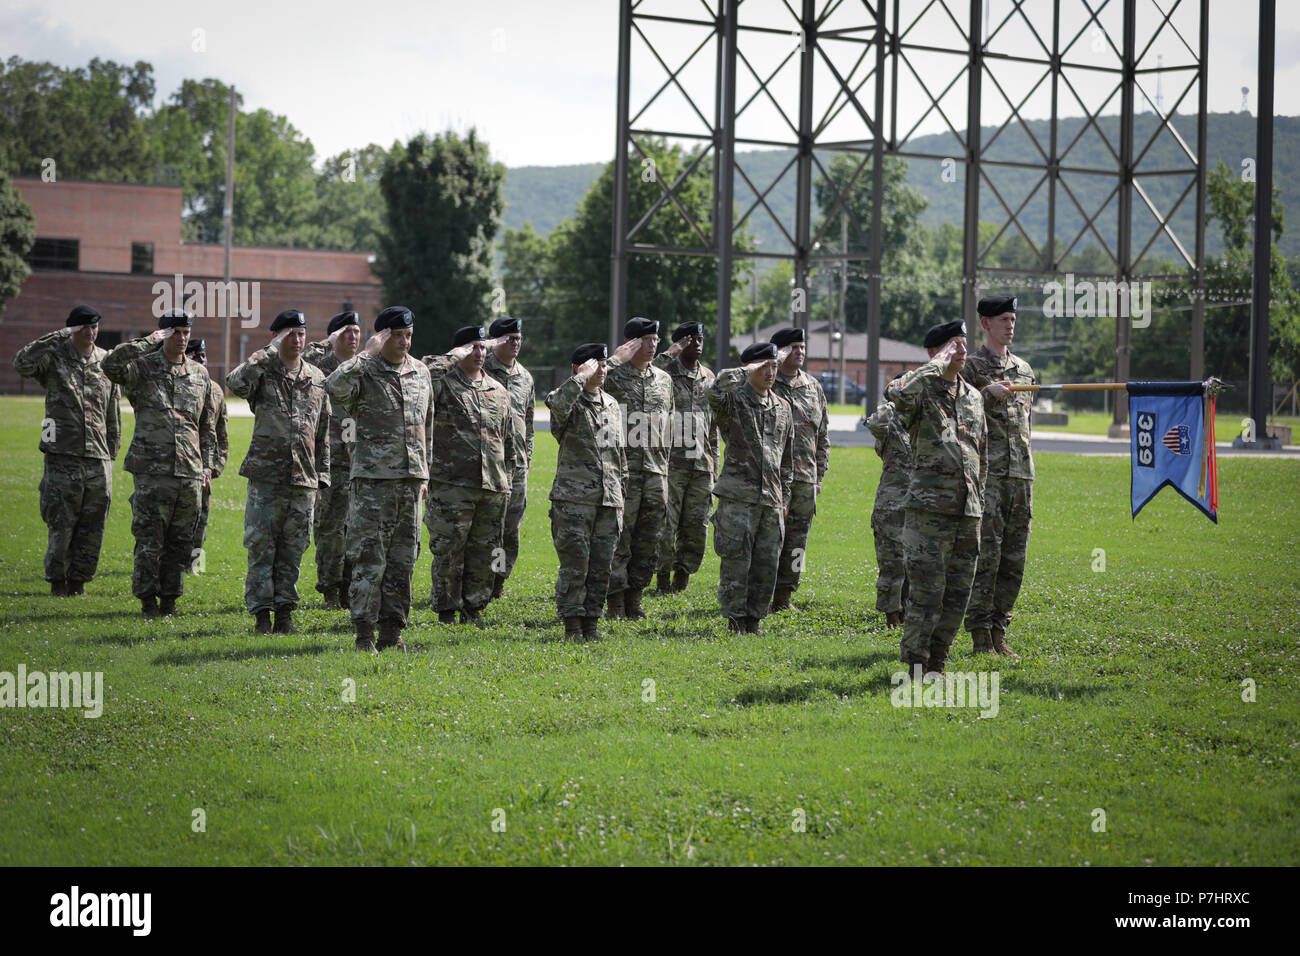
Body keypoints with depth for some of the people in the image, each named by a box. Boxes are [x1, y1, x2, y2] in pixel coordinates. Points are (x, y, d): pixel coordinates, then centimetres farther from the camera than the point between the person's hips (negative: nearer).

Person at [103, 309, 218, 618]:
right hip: (152, 470, -4)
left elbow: (208, 426, 20)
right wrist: (150, 341, -18)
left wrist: (207, 465, 13)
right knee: (150, 540, -3)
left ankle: (170, 598, 15)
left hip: (191, 473, 4)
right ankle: (147, 599, 4)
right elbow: (112, 364, -22)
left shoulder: (200, 374, 14)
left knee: (180, 542, 7)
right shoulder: (143, 367, 0)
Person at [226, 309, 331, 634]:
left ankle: (284, 613, 11)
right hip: (266, 474, -3)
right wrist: (270, 352, -21)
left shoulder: (317, 378, 13)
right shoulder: (262, 372, 0)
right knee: (261, 547, -2)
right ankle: (261, 614, 3)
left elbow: (323, 433, 18)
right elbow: (235, 383, -25)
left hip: (303, 479, 3)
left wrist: (322, 477, 14)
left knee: (292, 550, 6)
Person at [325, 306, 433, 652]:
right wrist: (367, 354, -24)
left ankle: (392, 631, 14)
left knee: (403, 560, 8)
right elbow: (335, 388, -29)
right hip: (373, 480, -6)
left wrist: (424, 474, 20)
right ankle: (364, 634, -1)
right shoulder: (365, 371, -6)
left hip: (410, 481, 6)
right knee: (369, 560, -6)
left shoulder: (421, 373, 13)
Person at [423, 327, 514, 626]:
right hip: (451, 485, -5)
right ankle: (447, 612, 5)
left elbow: (508, 441, 22)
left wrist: (506, 481, 18)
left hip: (493, 488, 5)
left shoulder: (498, 392, 17)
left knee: (485, 552, 8)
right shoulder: (443, 383, 0)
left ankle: (473, 609, 18)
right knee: (449, 550, -4)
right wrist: (453, 358, -18)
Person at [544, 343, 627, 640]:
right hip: (574, 498, -6)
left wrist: (621, 492, 20)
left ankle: (591, 623, 13)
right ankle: (572, 626, -1)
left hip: (608, 501, 6)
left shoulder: (612, 405, 17)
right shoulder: (571, 401, -4)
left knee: (601, 566, 6)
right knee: (574, 563, -6)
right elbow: (557, 404, -32)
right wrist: (581, 378, -22)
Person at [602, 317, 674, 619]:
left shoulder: (664, 379, 15)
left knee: (648, 541, 7)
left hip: (656, 471, 6)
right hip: (623, 468, -6)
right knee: (619, 539, -4)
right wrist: (616, 360, -20)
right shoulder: (613, 376, -3)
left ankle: (634, 600, 16)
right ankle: (616, 604, 1)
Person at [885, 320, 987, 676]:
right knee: (927, 592, -8)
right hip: (929, 509, -6)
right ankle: (916, 666, -1)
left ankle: (936, 664, 16)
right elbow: (897, 393, -30)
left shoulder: (973, 396, 16)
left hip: (968, 512, 6)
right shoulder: (922, 389, -3)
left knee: (958, 593, 7)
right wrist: (937, 365, -20)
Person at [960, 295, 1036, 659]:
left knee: (1014, 560, 5)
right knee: (985, 555, -9)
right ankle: (980, 636, -7)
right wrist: (988, 395, -22)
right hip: (986, 475, -6)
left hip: (1021, 475, 6)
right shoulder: (970, 367, 0)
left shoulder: (1024, 369, 18)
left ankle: (999, 632, 10)